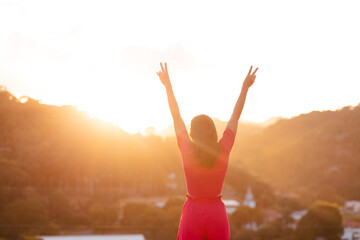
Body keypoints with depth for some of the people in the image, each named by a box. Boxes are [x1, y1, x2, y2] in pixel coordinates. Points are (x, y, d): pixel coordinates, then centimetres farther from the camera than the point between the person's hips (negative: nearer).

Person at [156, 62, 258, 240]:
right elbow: (235, 116, 5)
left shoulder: (187, 151, -10)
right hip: (217, 213, 1)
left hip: (192, 213, -1)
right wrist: (245, 87, 15)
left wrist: (168, 85, 9)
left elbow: (176, 116, 0)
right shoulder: (223, 150, -6)